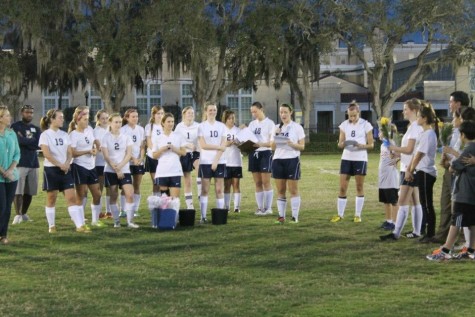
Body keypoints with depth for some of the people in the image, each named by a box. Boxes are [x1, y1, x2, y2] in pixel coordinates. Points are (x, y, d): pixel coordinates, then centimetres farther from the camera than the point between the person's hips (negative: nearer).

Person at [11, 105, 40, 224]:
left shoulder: (36, 129, 16)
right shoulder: (16, 127, 0)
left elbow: (38, 145, -1)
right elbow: (19, 140, -18)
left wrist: (24, 140, -7)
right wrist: (31, 142, -10)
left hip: (33, 163, 6)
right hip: (20, 163, -6)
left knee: (29, 191, 8)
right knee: (18, 191, -12)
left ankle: (24, 214, 21)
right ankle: (18, 215, -14)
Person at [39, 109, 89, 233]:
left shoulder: (64, 135, 11)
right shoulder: (45, 135, -6)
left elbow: (69, 152, 9)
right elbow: (46, 154, -14)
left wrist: (67, 163, -11)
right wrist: (60, 165, -16)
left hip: (65, 169, 5)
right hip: (51, 169, -4)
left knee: (71, 197, -4)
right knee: (51, 199, 3)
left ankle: (80, 225, -9)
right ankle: (51, 226, 13)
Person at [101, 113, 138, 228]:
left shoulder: (126, 137, 5)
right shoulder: (106, 137, 0)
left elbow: (129, 154, -1)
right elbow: (106, 156, -6)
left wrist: (120, 166, -14)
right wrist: (116, 169, -13)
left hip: (124, 170, 1)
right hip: (110, 171, -1)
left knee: (129, 194, -11)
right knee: (113, 196, 2)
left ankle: (130, 221, -9)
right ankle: (116, 221, 10)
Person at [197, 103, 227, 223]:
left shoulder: (222, 126, 7)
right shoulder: (201, 126, 3)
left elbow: (223, 146, 1)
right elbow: (203, 145, -6)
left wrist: (216, 161, -9)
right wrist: (218, 147, -8)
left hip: (219, 161, 2)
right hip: (205, 162, -2)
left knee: (219, 190, 0)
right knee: (205, 190, -2)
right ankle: (203, 216, -1)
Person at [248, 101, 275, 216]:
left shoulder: (269, 123, -3)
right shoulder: (252, 124, 15)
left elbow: (272, 142, -10)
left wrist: (260, 144, -25)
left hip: (265, 153, -5)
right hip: (253, 153, 6)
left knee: (266, 182, -5)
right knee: (257, 183, 6)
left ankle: (268, 208, -1)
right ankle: (260, 207, 9)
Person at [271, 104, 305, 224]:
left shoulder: (297, 127, 1)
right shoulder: (277, 128, 13)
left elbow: (302, 146, -1)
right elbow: (273, 147, 11)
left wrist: (292, 144, -20)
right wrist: (276, 136, -5)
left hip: (292, 159, -4)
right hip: (278, 160, 4)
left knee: (293, 190, -4)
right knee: (280, 190, 3)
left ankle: (295, 216, -3)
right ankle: (281, 216, 6)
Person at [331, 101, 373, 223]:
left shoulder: (365, 125, -4)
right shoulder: (344, 125, 5)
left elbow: (371, 144, -2)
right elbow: (340, 144, 7)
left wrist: (361, 145, -21)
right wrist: (343, 144, -17)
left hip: (360, 159, -3)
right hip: (346, 158, 3)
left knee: (359, 187, 3)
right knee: (342, 188, 0)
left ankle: (358, 215, 11)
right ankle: (340, 214, 8)